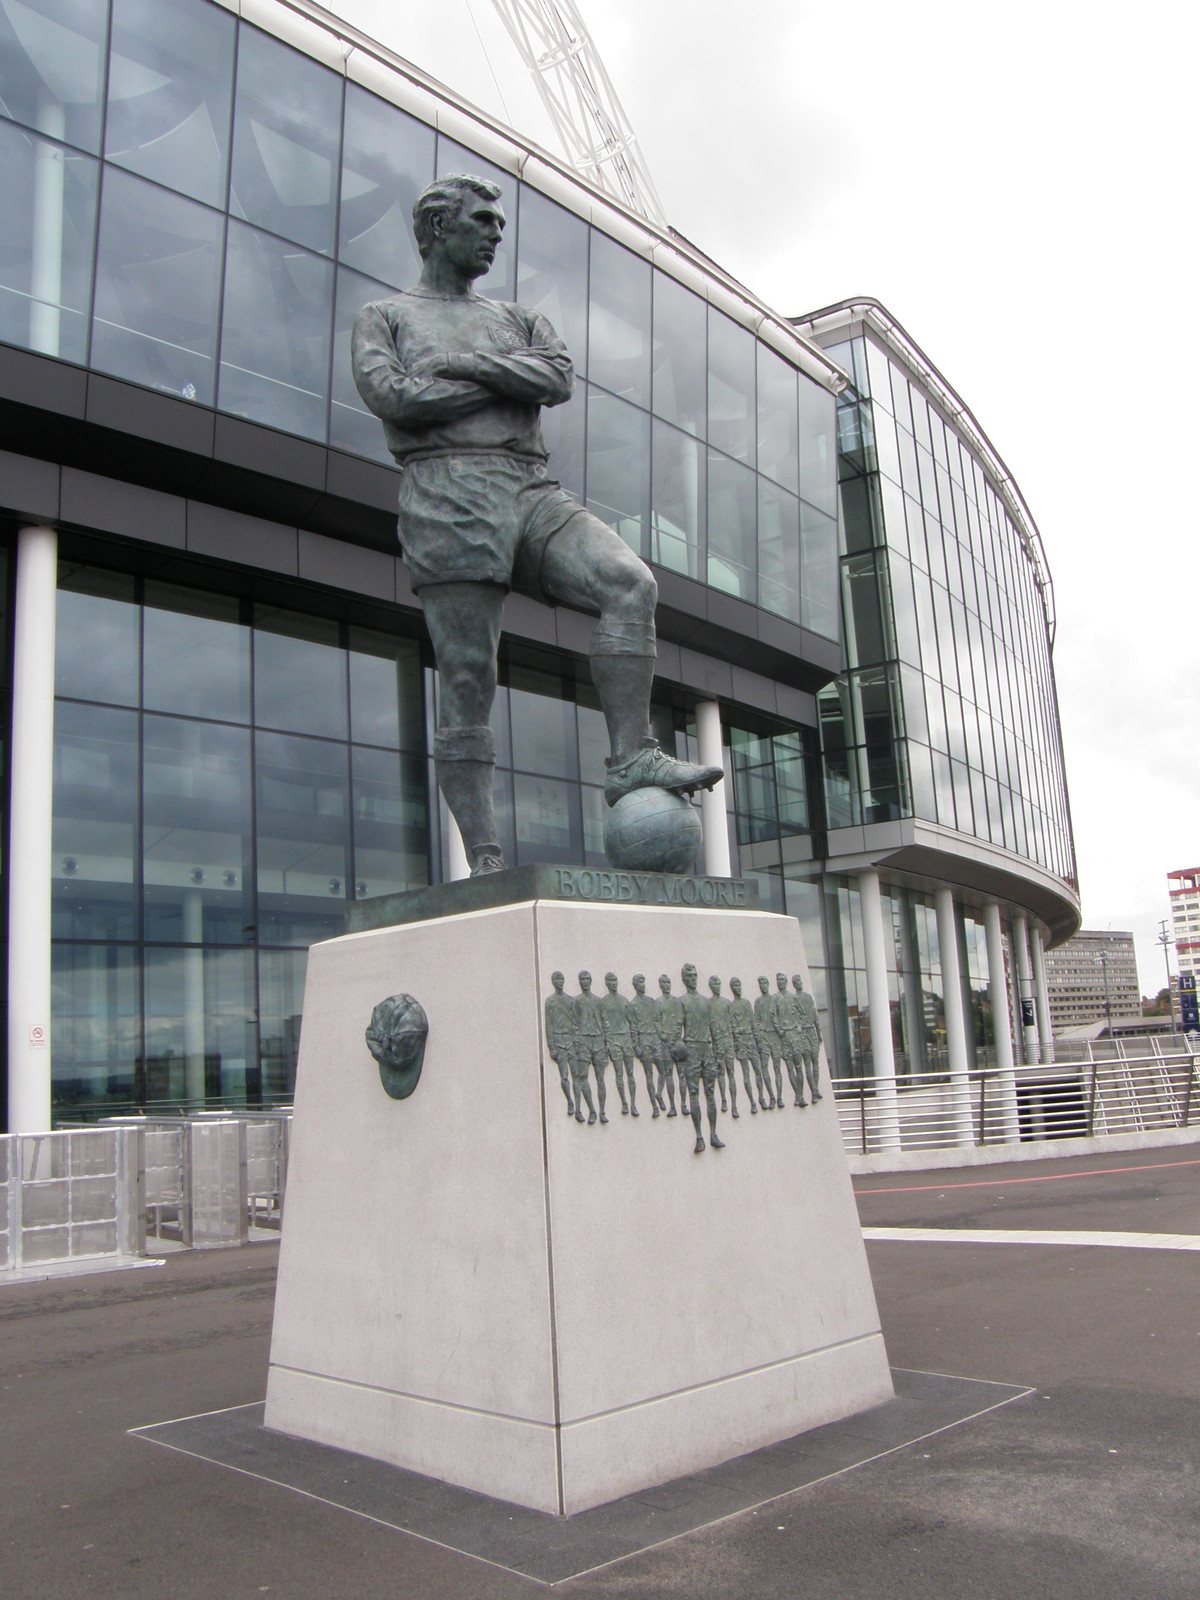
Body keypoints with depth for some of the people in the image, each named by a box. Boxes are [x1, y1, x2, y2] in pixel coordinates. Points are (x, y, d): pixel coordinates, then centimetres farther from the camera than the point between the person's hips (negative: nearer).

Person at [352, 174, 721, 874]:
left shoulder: (519, 319, 28)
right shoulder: (383, 316, 18)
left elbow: (560, 379, 6)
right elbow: (392, 396, -4)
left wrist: (467, 365, -4)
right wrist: (507, 384, 3)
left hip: (535, 493, 4)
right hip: (448, 495, -4)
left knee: (632, 583, -23)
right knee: (468, 683, -10)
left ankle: (634, 758, -25)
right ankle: (485, 861, -9)